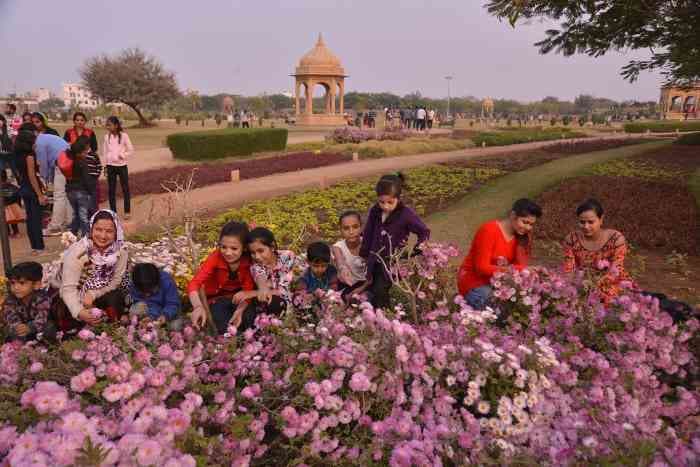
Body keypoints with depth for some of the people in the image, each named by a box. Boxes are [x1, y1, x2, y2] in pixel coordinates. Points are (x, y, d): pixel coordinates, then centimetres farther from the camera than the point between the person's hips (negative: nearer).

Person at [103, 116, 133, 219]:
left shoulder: (123, 135, -7)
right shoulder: (107, 137, 2)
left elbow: (131, 150, -4)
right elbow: (104, 151, 7)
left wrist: (122, 155, -15)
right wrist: (105, 164, 2)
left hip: (122, 165, -3)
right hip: (110, 166, 3)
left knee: (125, 188, 5)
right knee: (111, 189, 7)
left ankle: (127, 211, 16)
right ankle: (113, 211, 17)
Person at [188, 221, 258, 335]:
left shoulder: (248, 260, -21)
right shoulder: (215, 257, -25)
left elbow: (248, 289, -17)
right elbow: (194, 283, -37)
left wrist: (240, 310, -37)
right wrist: (198, 307, -56)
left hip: (238, 298, 1)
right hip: (216, 298, -1)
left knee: (250, 319, -25)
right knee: (224, 328, -25)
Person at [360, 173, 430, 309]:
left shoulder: (406, 214, -17)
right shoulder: (374, 211, -5)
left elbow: (424, 232, -7)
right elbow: (368, 234, 9)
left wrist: (416, 252, -16)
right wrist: (364, 254, 15)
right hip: (374, 261, 5)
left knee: (380, 291, -16)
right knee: (372, 290, 11)